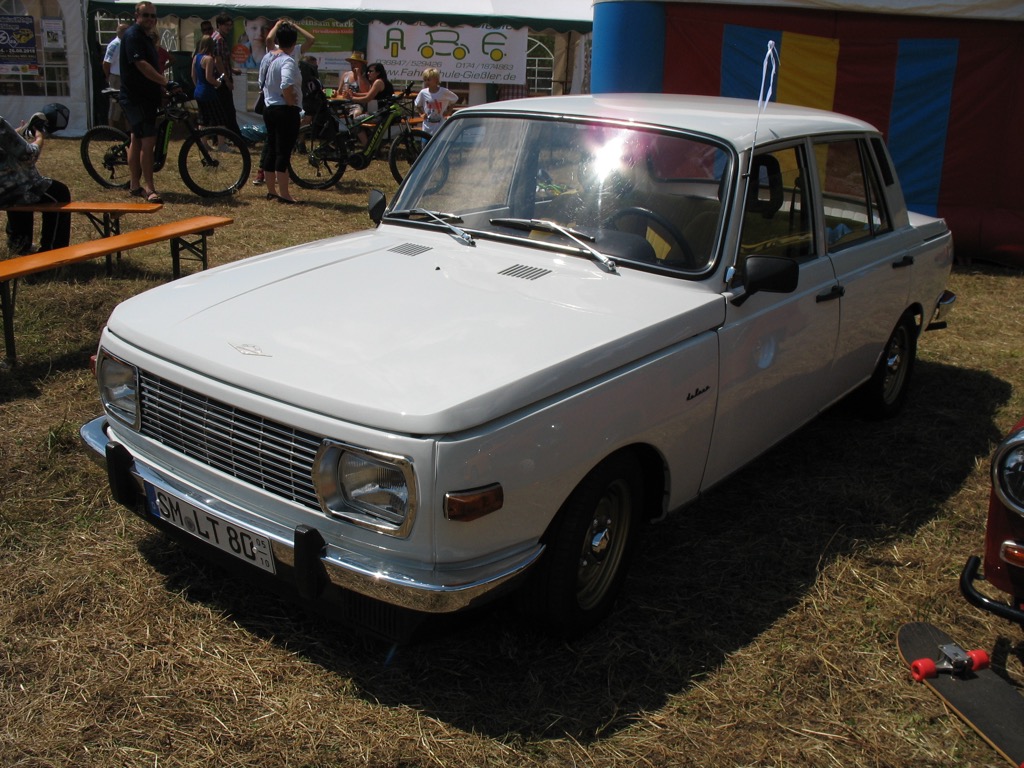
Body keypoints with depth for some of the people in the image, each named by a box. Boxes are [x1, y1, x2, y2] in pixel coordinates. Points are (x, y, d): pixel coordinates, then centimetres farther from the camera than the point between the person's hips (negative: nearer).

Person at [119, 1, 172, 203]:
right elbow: (141, 65, -24)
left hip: (146, 97, 10)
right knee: (148, 141, -14)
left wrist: (162, 88, 14)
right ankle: (149, 189, -13)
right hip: (136, 98, -10)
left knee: (137, 140, 14)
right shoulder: (133, 35, -13)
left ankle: (134, 185, 21)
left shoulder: (146, 38, 17)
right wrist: (165, 82, -30)